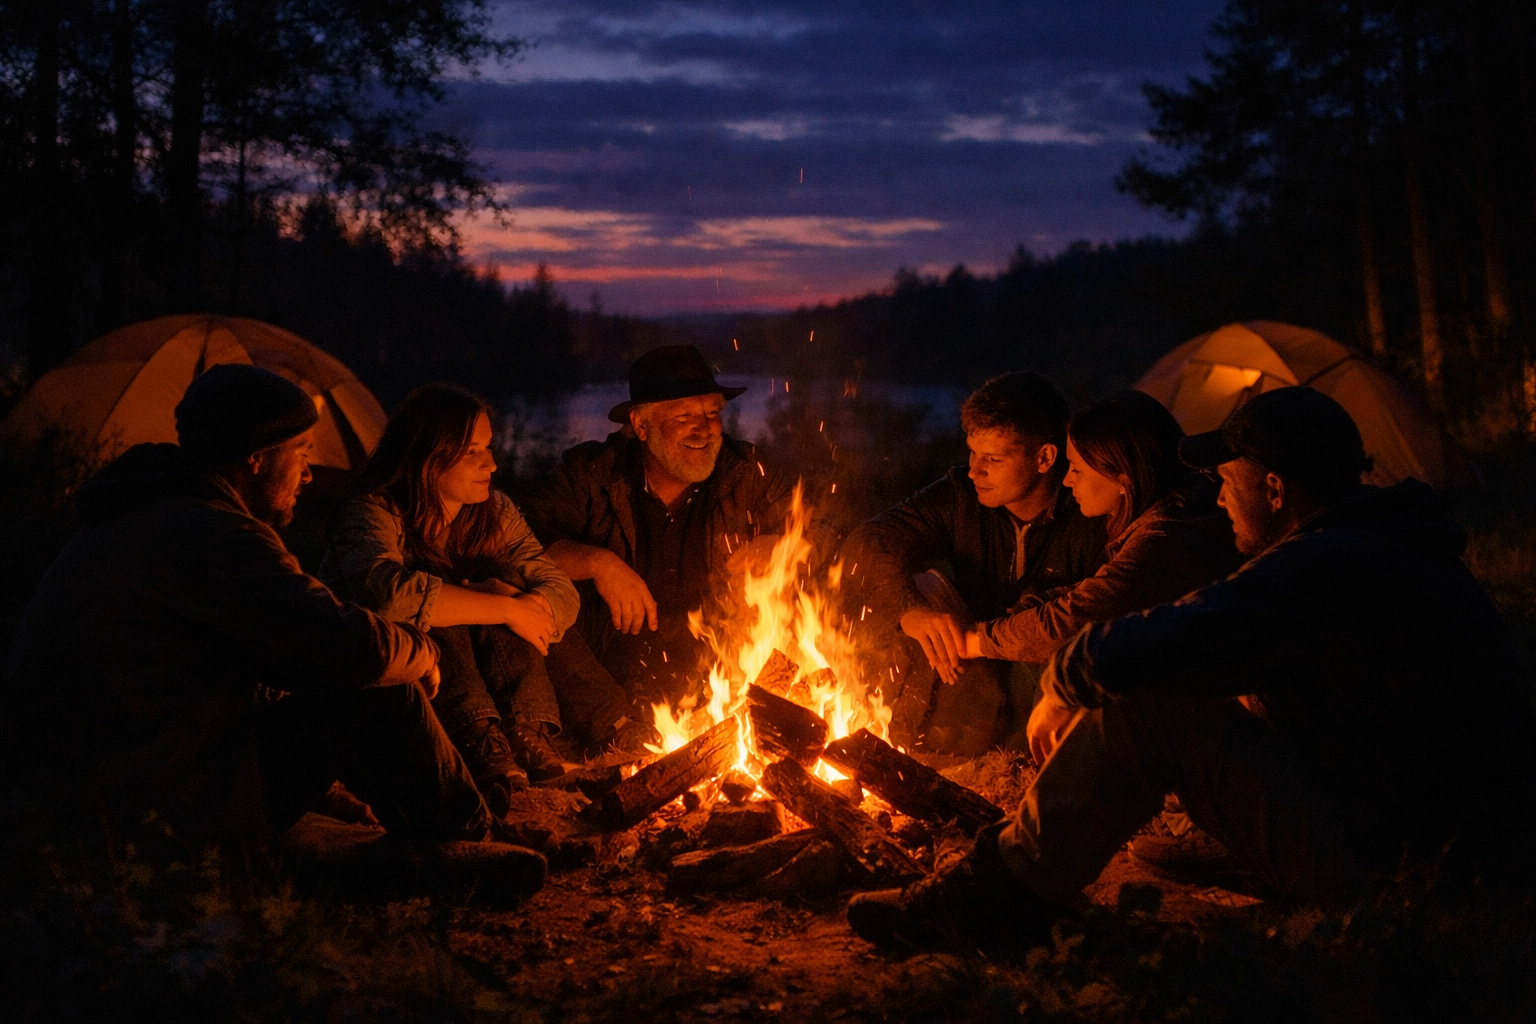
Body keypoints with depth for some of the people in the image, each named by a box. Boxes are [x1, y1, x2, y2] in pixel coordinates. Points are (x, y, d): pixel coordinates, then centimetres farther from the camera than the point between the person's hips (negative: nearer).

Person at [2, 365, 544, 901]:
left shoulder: (149, 512, 12)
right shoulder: (209, 535, -22)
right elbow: (358, 649, -26)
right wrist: (421, 653, -3)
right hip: (158, 804, -11)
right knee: (380, 698, -12)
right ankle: (467, 843, 9)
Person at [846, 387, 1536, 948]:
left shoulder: (1322, 572, -24)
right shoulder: (1388, 540, 10)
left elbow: (1121, 658, -30)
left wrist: (1057, 693, -6)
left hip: (1375, 862, -10)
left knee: (1143, 709, -17)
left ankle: (992, 899, -4)